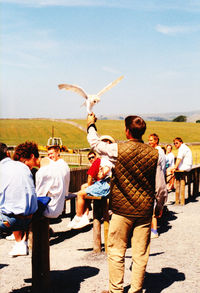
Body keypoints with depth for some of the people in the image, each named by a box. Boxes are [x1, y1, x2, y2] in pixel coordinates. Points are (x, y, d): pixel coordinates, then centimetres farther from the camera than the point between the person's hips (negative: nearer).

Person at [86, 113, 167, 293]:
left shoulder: (118, 149, -11)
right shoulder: (154, 154, -3)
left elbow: (95, 143, 8)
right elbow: (161, 187, 1)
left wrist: (91, 124, 26)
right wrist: (160, 207, 18)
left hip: (122, 210, -2)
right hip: (145, 211, 3)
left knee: (116, 251, 9)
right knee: (140, 254, 10)